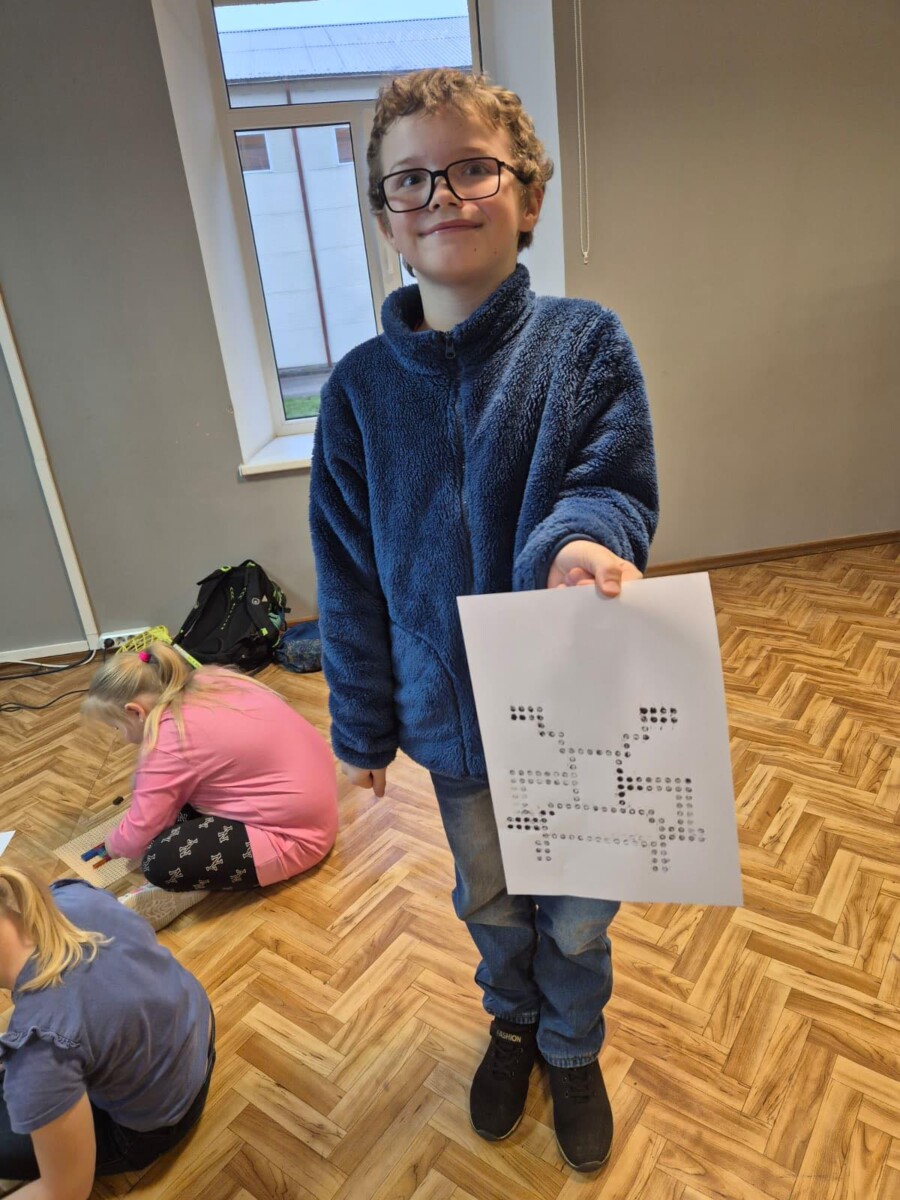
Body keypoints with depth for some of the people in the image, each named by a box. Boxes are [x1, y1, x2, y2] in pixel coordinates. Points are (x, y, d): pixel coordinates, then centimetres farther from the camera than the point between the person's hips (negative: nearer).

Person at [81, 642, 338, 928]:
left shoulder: (169, 741, -23)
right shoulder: (206, 681, 0)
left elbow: (138, 835, -14)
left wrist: (113, 845, 8)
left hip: (293, 833, -9)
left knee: (160, 862, -20)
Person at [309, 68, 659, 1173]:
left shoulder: (586, 343, -11)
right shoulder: (360, 388, -8)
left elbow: (615, 488, -14)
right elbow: (351, 574, -3)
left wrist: (579, 540, -39)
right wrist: (363, 727, 3)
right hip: (454, 712, 2)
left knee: (576, 914, 20)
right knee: (490, 904, 25)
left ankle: (573, 1050, 53)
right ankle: (513, 1021, 59)